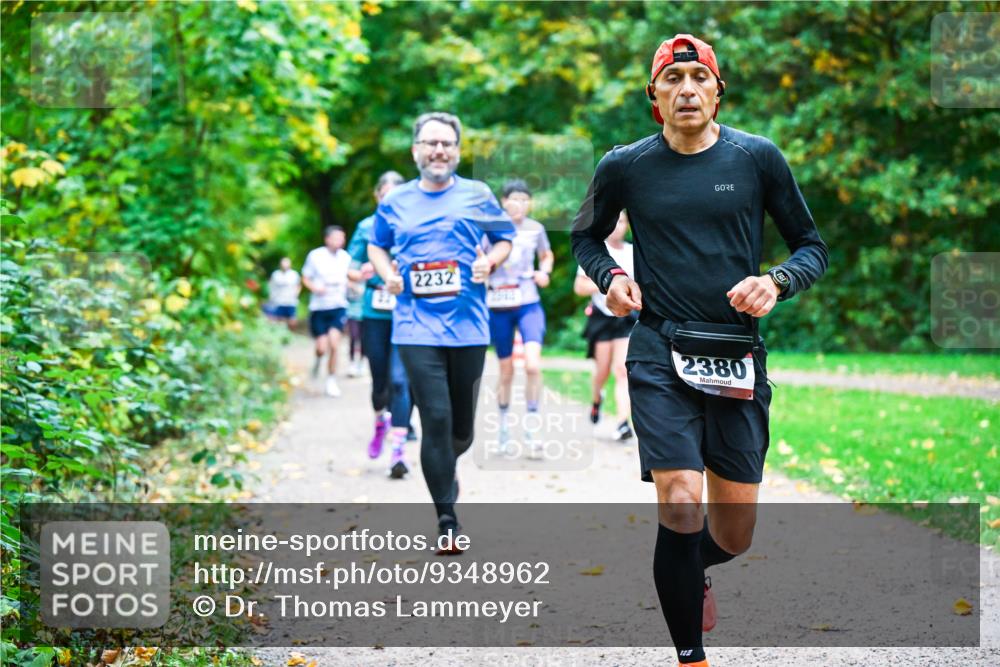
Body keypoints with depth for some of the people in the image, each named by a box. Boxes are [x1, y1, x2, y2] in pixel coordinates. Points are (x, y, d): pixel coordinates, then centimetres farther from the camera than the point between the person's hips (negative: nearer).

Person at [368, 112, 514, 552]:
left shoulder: (477, 196, 6)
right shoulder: (396, 202, 8)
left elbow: (505, 239, 15)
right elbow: (376, 246, 22)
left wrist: (490, 261, -5)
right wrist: (387, 273, 3)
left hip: (468, 325, 1)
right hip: (417, 327, -1)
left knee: (462, 425, 8)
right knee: (435, 418, -10)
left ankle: (446, 466, 43)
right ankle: (447, 519, -2)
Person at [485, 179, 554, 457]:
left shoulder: (535, 229, 4)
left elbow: (547, 256, 21)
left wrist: (544, 272, 1)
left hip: (529, 304, 0)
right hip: (498, 306, 0)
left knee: (533, 364, -18)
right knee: (506, 370, 7)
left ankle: (531, 429, -8)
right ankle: (503, 424, 28)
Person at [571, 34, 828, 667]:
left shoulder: (758, 157, 1)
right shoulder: (624, 166, 2)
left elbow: (813, 246, 8)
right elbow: (586, 235, 20)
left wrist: (776, 281, -12)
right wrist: (610, 276, -1)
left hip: (738, 357, 1)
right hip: (661, 353, -1)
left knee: (734, 535, 6)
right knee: (681, 508, -18)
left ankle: (692, 572, 42)